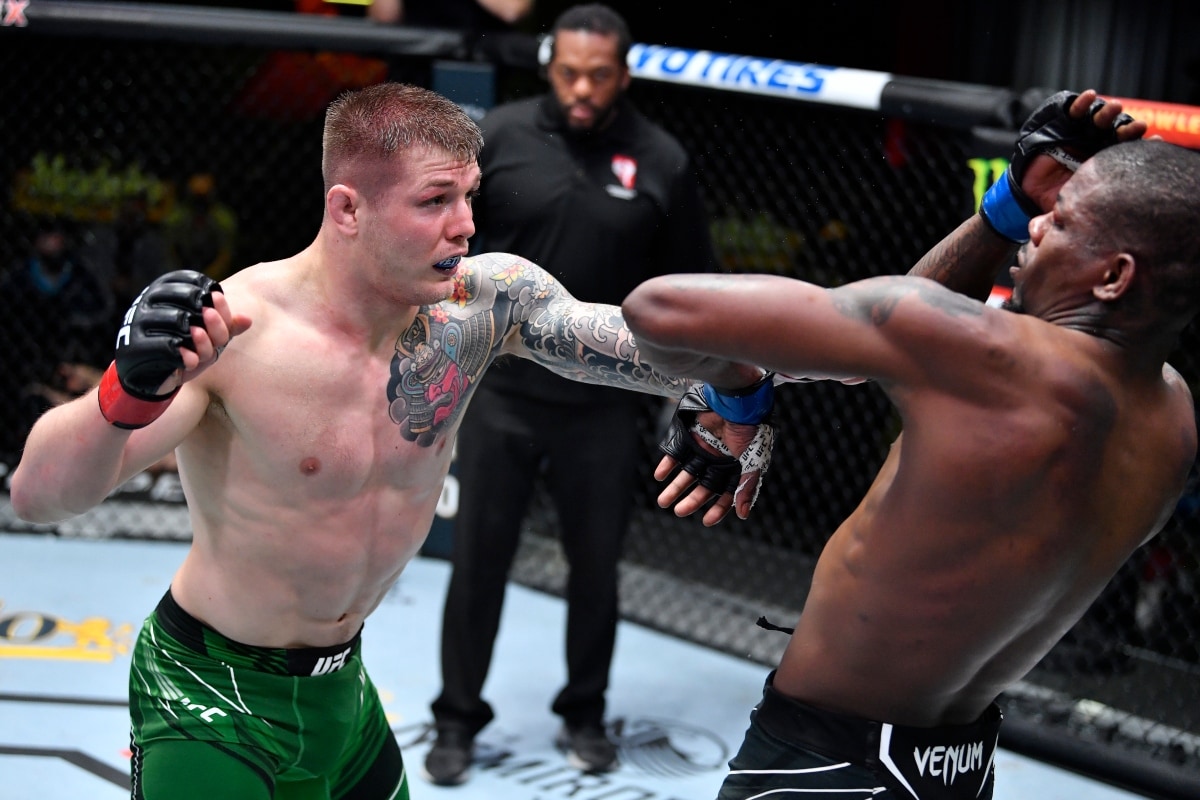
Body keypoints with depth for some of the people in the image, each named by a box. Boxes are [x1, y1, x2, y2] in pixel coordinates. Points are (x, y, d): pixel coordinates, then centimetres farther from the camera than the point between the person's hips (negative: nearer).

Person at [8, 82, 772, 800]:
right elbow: (38, 494, -31)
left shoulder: (487, 299, -12)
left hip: (340, 684, 6)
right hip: (212, 700, -5)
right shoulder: (230, 331, -27)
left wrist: (733, 391, -32)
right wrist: (130, 393, -50)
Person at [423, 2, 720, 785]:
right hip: (500, 394, 0)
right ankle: (459, 720, 21)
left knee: (596, 565, 12)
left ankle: (584, 715, 31)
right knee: (478, 559, 6)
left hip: (604, 406, 1)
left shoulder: (662, 161, -5)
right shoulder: (499, 136, -6)